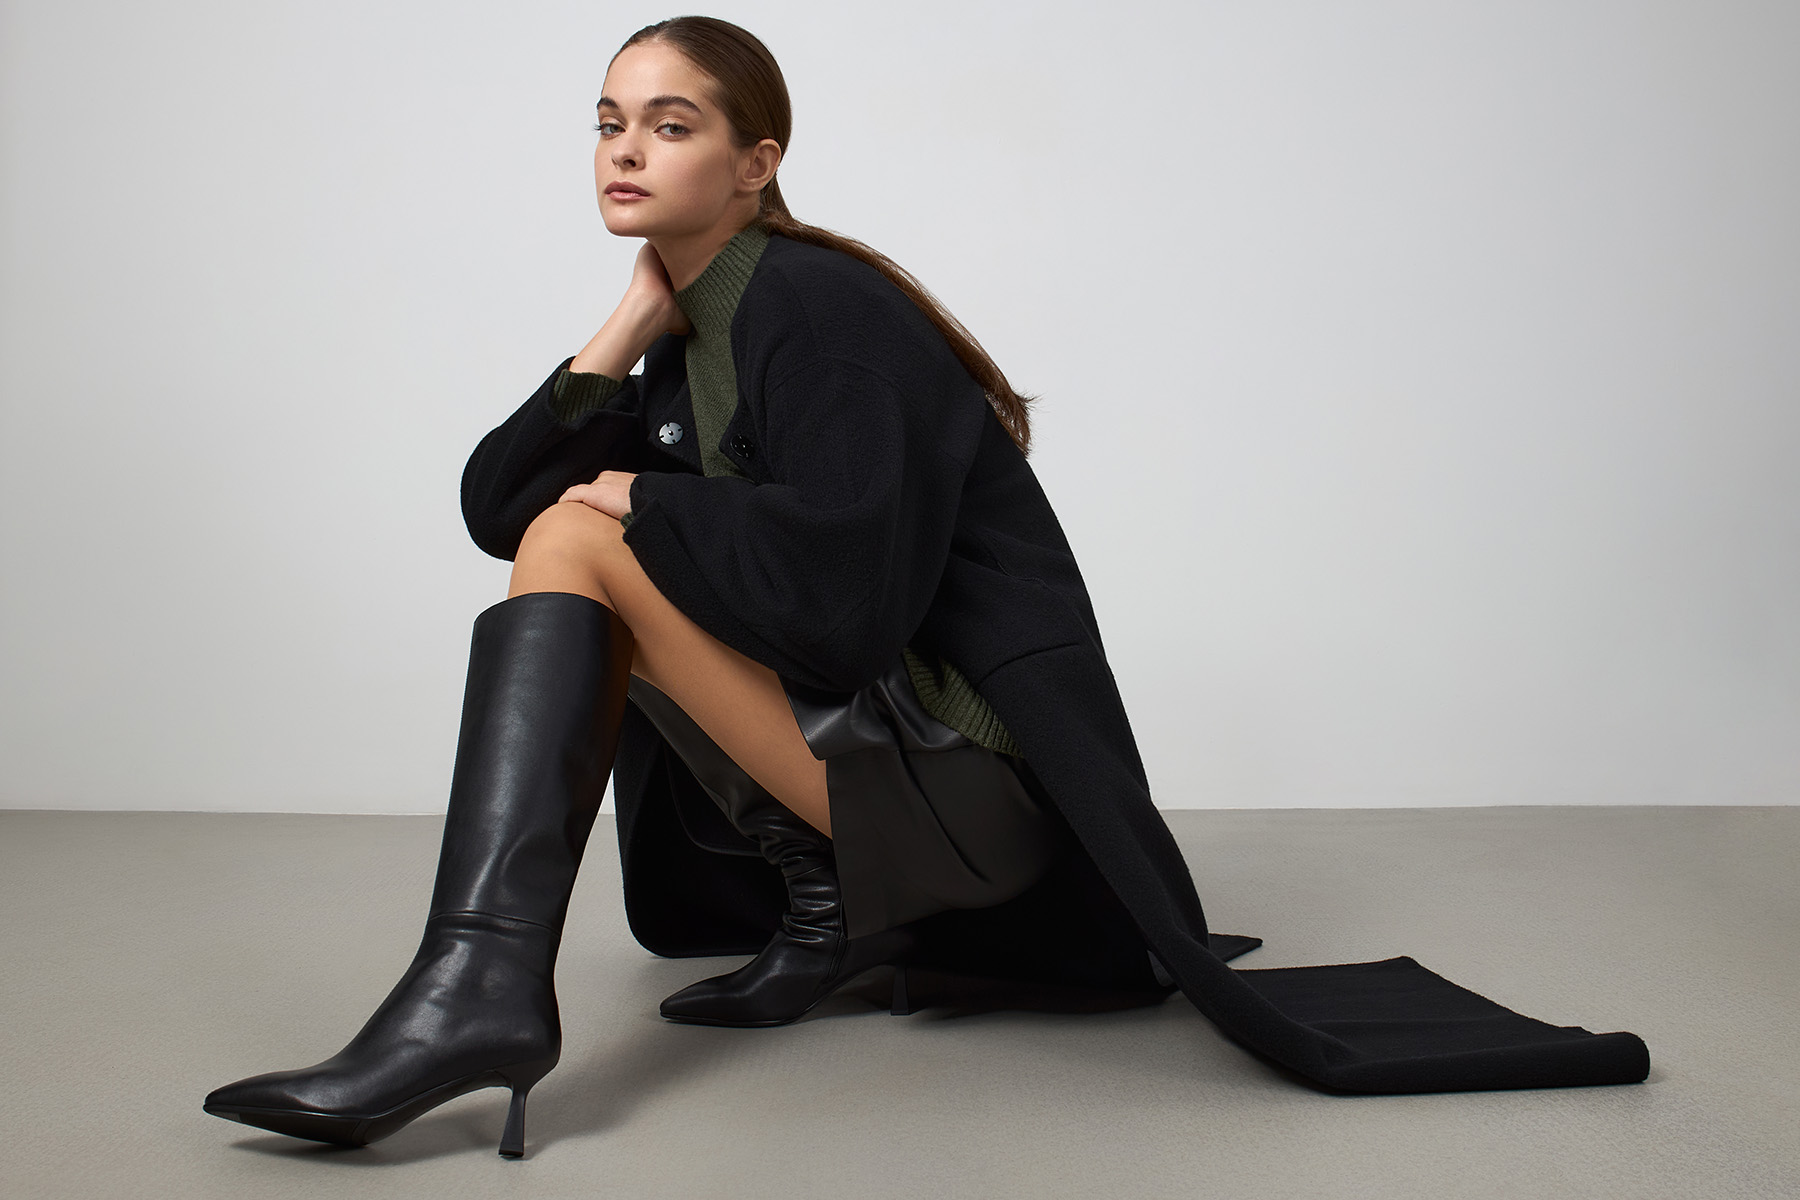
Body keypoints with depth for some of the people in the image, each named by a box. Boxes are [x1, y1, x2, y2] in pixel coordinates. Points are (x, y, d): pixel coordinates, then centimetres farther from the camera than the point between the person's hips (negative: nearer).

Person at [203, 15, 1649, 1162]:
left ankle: (479, 987, -24)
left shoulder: (816, 312, -13)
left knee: (580, 543, -15)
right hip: (872, 735, 9)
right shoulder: (688, 330, 13)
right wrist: (625, 340, -2)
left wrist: (636, 500, -10)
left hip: (971, 776, -9)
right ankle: (822, 904, 7)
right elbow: (492, 505, 10)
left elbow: (838, 593, -26)